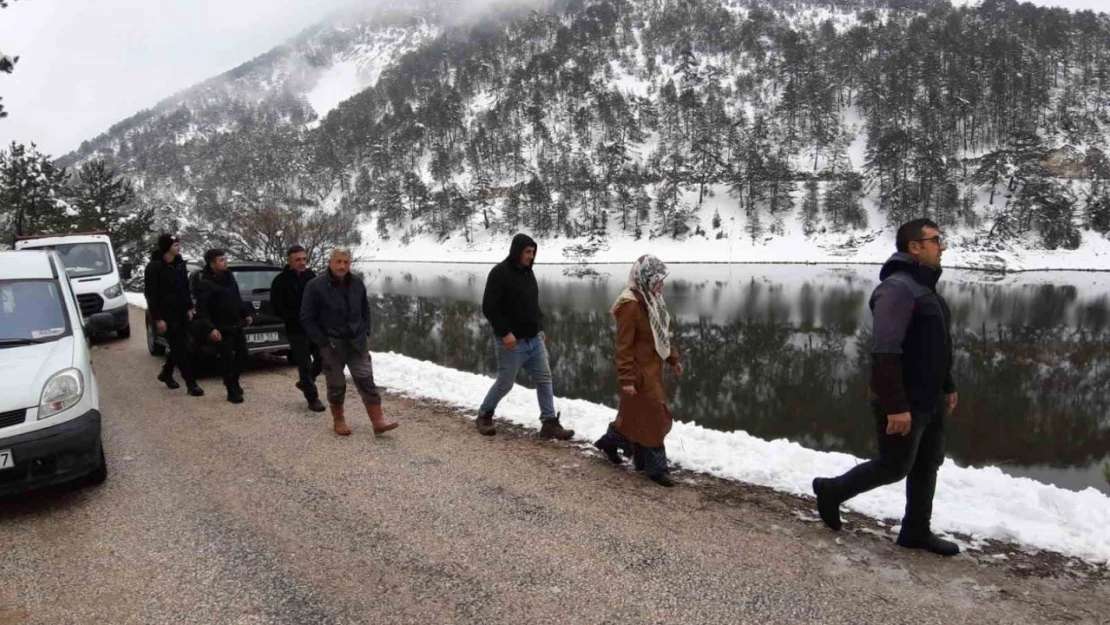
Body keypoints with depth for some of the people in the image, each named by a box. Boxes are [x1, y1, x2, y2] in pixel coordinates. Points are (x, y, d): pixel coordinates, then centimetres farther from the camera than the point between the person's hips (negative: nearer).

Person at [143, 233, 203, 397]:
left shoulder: (179, 263, 5)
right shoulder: (154, 267, -14)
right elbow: (151, 294, -14)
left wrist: (189, 307, 11)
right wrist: (157, 318, -16)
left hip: (181, 311, 7)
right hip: (166, 314, -7)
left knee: (180, 346, 13)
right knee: (180, 348, -5)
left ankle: (166, 374, 35)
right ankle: (191, 384, -2)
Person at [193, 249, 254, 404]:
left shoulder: (229, 277, 9)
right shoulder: (205, 284, -17)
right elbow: (202, 310, -21)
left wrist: (246, 314, 18)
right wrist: (210, 328, -30)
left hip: (237, 325, 7)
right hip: (222, 329, -7)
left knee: (242, 355, 13)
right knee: (227, 359, -2)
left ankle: (233, 381, 35)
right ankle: (232, 391, 8)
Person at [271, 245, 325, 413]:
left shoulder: (311, 275, 3)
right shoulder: (280, 281, -10)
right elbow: (277, 309, -10)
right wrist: (298, 318, -19)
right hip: (296, 330, -4)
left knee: (322, 360, 9)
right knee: (305, 365, 1)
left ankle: (305, 382, 35)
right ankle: (312, 399, 12)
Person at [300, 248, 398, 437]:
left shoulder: (357, 283, 1)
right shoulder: (315, 286, -12)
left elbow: (365, 309, 16)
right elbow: (307, 318, -9)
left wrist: (365, 332, 7)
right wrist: (323, 342, -12)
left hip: (357, 342, 3)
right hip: (331, 344, -3)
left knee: (367, 381, 0)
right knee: (336, 385, 7)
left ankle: (378, 422, 0)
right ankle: (338, 421, 25)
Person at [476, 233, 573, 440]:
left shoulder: (528, 272, 11)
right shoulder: (500, 273, -14)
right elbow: (488, 307, -19)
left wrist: (540, 328, 13)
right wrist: (505, 332, -22)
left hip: (534, 340, 8)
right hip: (512, 342, -7)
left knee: (544, 380, 4)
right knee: (505, 383, 3)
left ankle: (549, 423, 8)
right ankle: (484, 415, 25)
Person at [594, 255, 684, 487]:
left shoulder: (651, 300, 8)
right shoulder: (631, 304, -22)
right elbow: (624, 345, -22)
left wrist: (673, 358, 18)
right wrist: (626, 378, -23)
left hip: (652, 368, 9)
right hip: (640, 371, -9)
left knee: (637, 414, 19)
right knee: (652, 418, -1)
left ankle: (610, 441, 38)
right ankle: (656, 468, 10)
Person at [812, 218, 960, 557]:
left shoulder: (925, 286, 13)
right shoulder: (898, 288, -20)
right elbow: (886, 353, -26)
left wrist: (948, 387, 21)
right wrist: (896, 406, -28)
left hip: (930, 400, 10)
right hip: (904, 403, -10)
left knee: (927, 466, 14)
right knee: (895, 466, 2)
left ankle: (916, 531, 26)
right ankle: (831, 491, 20)